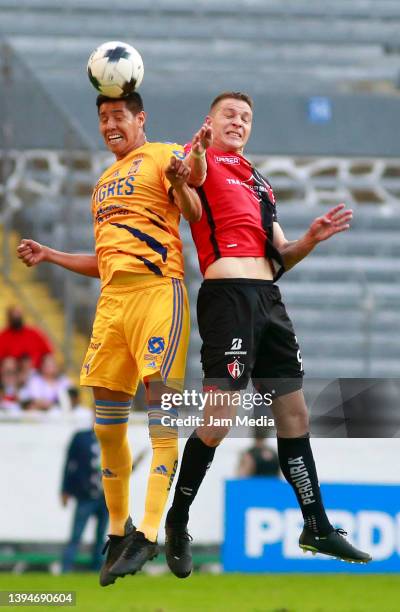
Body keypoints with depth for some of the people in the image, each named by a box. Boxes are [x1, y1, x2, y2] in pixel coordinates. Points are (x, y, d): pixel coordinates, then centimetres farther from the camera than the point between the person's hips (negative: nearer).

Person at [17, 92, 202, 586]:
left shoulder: (163, 156, 6)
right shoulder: (105, 182, 27)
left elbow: (194, 213, -10)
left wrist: (181, 184, -30)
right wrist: (50, 256, 22)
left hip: (157, 289, -8)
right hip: (112, 297, 8)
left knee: (160, 402, -14)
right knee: (107, 421, 5)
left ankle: (148, 533, -20)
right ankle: (117, 531, 15)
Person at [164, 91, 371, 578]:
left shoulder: (260, 183, 25)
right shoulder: (203, 161, 3)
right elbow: (194, 176, -23)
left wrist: (310, 240, 4)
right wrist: (198, 154, -46)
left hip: (268, 299, 8)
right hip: (227, 294, -8)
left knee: (294, 412, 10)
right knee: (220, 418, -13)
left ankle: (316, 528, 18)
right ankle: (177, 523, 2)